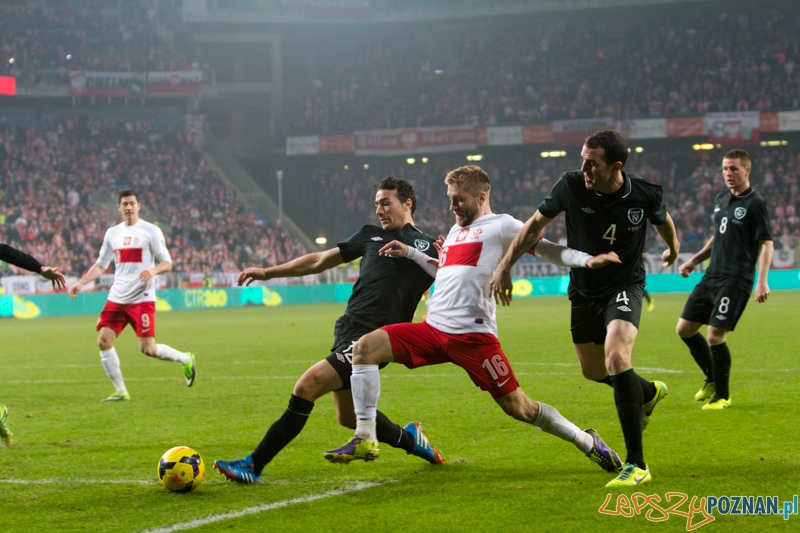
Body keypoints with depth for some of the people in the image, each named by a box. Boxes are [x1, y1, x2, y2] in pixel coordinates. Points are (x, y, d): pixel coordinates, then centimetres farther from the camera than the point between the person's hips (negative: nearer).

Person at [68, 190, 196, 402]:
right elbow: (101, 264, 20)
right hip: (116, 298, 5)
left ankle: (186, 359, 17)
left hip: (142, 299, -5)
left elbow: (167, 263, -4)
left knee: (148, 349, -11)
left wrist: (153, 270, -26)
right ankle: (120, 391, 4)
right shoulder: (112, 233, 12)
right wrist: (81, 283, 7)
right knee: (104, 340, -8)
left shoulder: (151, 231, -2)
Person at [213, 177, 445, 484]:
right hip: (346, 332, 8)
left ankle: (254, 465, -14)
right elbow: (320, 262, 24)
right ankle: (409, 438, 42)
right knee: (348, 417, 16)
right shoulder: (371, 236, 20)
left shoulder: (427, 247, 3)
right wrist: (269, 272, 20)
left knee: (307, 386, -19)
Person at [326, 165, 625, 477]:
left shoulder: (500, 225, 0)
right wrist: (409, 253, 33)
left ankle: (588, 442, 17)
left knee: (518, 408, -5)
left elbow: (546, 249, -4)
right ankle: (365, 440, -9)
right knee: (365, 347, -11)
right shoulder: (456, 231, 23)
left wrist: (587, 260, -19)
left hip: (472, 334, -7)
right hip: (433, 329, 7)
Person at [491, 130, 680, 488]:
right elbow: (536, 223, -1)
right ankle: (649, 393, 53)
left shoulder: (644, 195, -18)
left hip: (624, 286, -4)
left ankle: (637, 465, -23)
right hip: (584, 289, 4)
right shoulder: (571, 186, -18)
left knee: (616, 357, -28)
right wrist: (505, 266, -3)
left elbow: (663, 220, 7)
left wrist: (673, 248, 27)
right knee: (593, 371, 16)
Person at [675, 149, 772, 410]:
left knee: (715, 335, -14)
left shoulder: (755, 203, -9)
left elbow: (766, 244, -12)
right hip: (711, 278, 8)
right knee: (684, 328, 8)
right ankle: (712, 379, 27)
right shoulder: (721, 200, 15)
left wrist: (762, 281, -22)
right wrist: (694, 261, 19)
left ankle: (722, 396, 3)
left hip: (735, 281, -8)